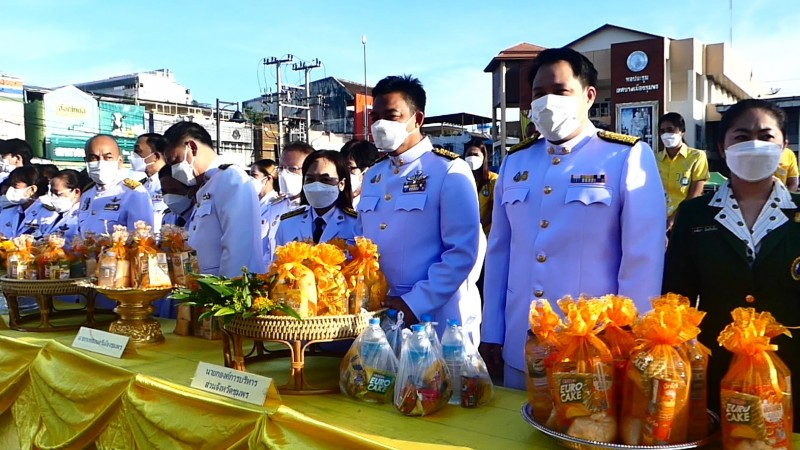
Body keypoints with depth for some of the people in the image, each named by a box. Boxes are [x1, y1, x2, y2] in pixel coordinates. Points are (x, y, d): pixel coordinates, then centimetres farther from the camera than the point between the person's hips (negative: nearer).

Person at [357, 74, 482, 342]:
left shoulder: (449, 171, -8)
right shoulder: (373, 177, 12)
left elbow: (463, 252, -15)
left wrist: (415, 303, -18)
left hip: (436, 320, -6)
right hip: (378, 317, 6)